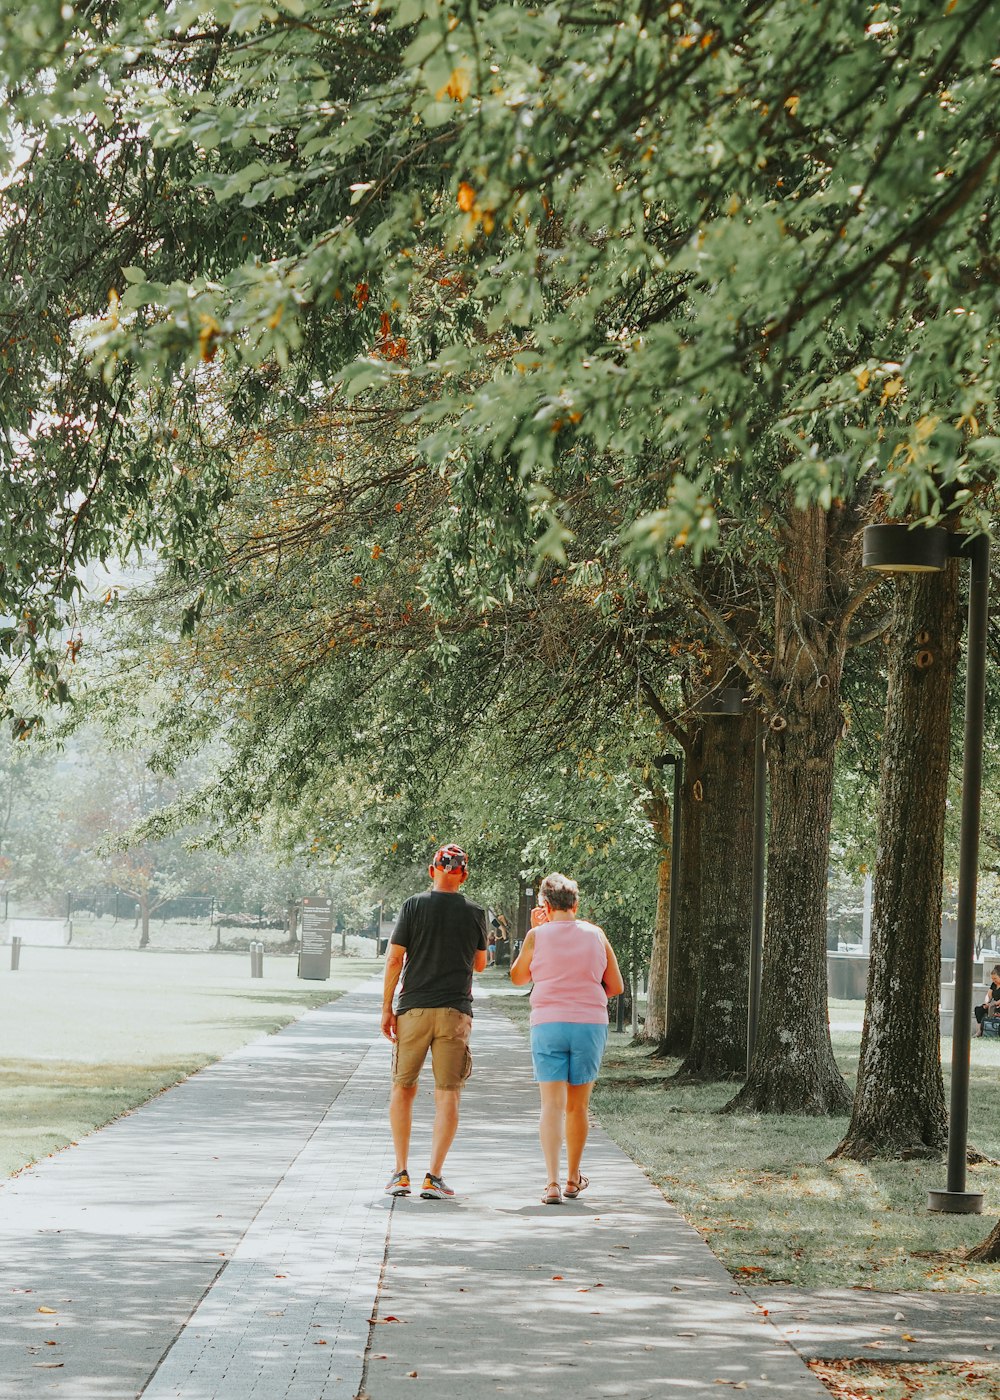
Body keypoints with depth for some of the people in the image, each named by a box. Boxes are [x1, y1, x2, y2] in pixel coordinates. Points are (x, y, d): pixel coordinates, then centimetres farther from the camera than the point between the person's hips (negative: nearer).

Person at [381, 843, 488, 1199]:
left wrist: (386, 1008, 3)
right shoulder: (475, 913, 3)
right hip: (455, 1011, 0)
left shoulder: (413, 906, -1)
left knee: (403, 1089, 11)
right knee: (447, 1095, 2)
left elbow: (394, 959, -4)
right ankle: (433, 1176, -5)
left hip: (413, 1009, 0)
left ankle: (401, 1173, 8)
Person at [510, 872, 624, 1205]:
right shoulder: (595, 935, 5)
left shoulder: (538, 935, -1)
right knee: (578, 1106, 14)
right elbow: (616, 986, 10)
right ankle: (573, 1179, 26)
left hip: (548, 1025, -2)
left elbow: (517, 977, 16)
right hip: (591, 1024, 2)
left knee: (552, 1105, -5)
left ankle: (553, 1182, -16)